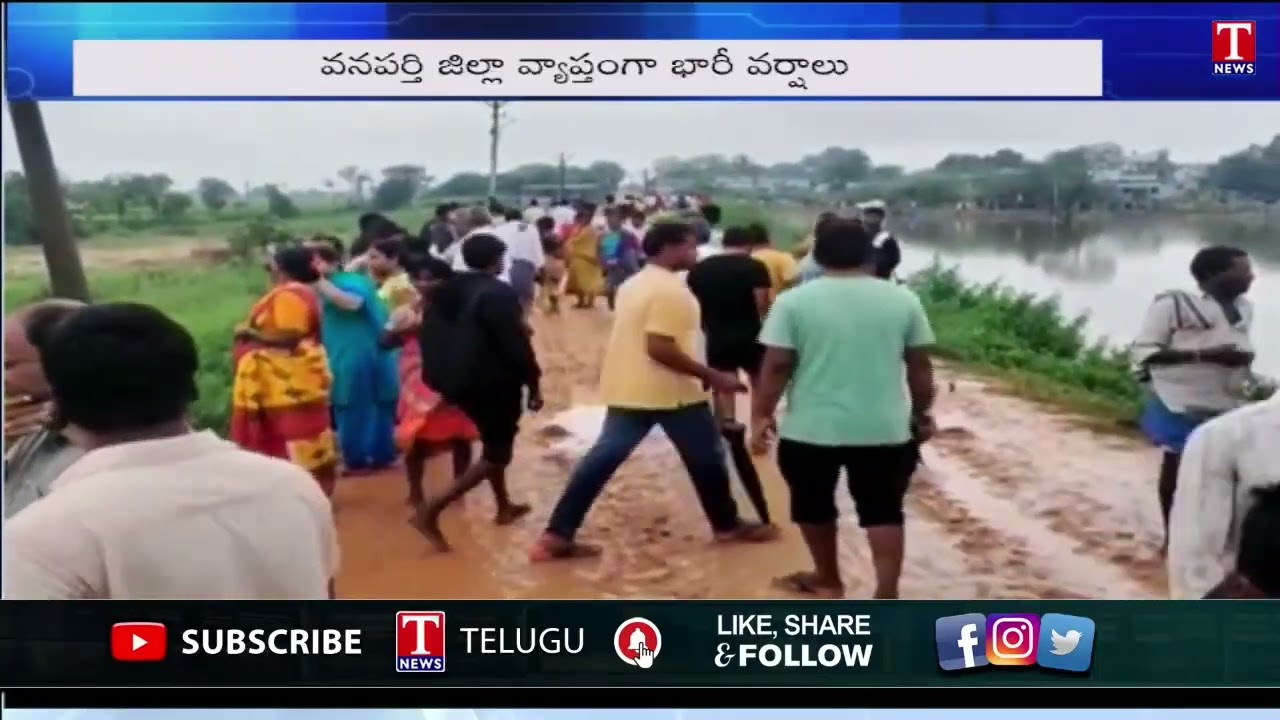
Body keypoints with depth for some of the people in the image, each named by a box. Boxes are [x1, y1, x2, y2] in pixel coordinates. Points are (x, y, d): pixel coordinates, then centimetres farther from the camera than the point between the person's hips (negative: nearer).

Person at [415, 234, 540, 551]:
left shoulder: (446, 290, 7)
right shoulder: (499, 294, -16)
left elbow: (431, 336, 9)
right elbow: (516, 344, -17)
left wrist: (442, 376, 16)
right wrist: (533, 384, -8)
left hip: (457, 380, 8)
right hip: (493, 382, -8)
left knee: (492, 443, 26)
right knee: (497, 453, 0)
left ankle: (504, 507, 35)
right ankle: (433, 509, -13)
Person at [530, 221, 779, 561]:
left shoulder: (634, 284, 14)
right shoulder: (670, 289, -17)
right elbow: (659, 347, -24)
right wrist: (712, 376, -19)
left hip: (627, 389, 9)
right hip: (671, 392, -9)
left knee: (601, 459, 5)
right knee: (707, 457, 11)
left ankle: (556, 536, 2)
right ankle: (727, 525, 27)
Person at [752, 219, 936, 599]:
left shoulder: (794, 301, -6)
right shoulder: (903, 299, 1)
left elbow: (776, 366, -8)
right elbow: (920, 364, 5)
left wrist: (761, 415, 1)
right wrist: (922, 414, 17)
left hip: (811, 428, -1)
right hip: (884, 428, 1)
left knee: (814, 506, 18)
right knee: (884, 510, 11)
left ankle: (828, 581, 32)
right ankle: (886, 595, 5)